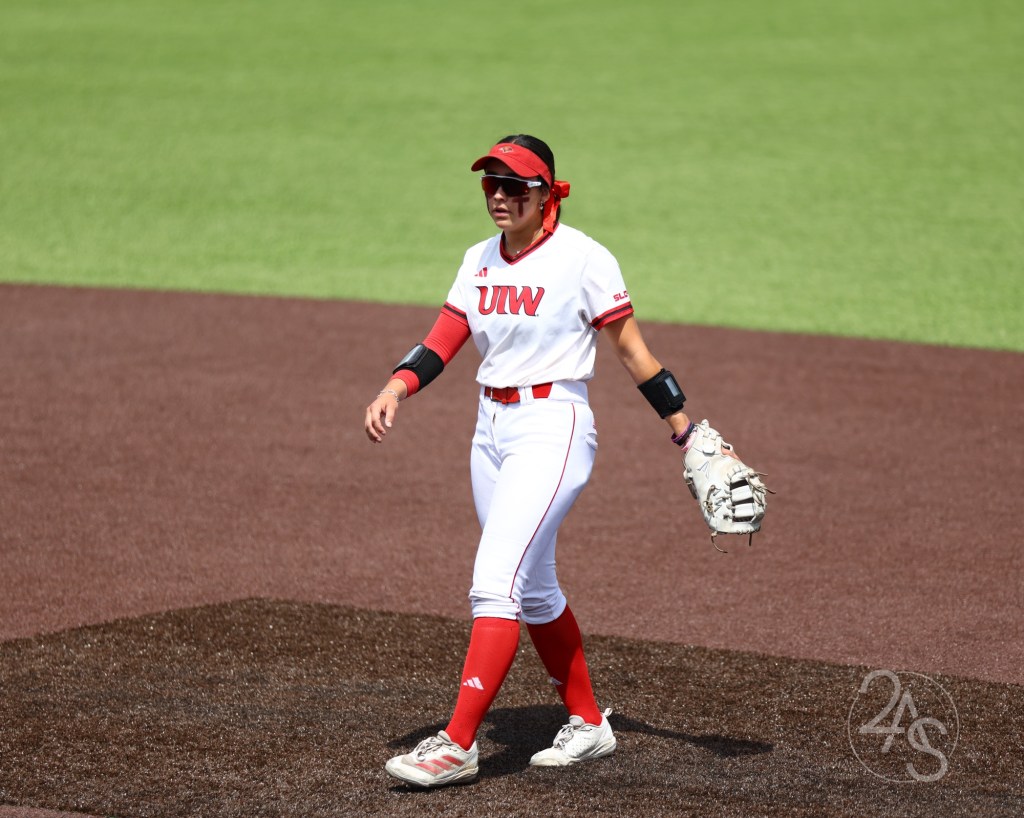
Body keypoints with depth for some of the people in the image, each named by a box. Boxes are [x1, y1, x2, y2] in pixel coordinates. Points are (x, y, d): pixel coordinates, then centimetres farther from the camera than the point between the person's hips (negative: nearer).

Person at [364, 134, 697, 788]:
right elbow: (440, 344, 5)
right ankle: (588, 724, 29)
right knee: (534, 590, 15)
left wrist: (688, 434, -5)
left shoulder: (582, 259, -10)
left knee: (495, 582, -16)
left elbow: (633, 351, -6)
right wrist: (396, 388, -14)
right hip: (492, 431, 8)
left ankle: (458, 745, -17)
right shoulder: (480, 261, 10)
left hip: (553, 428, -8)